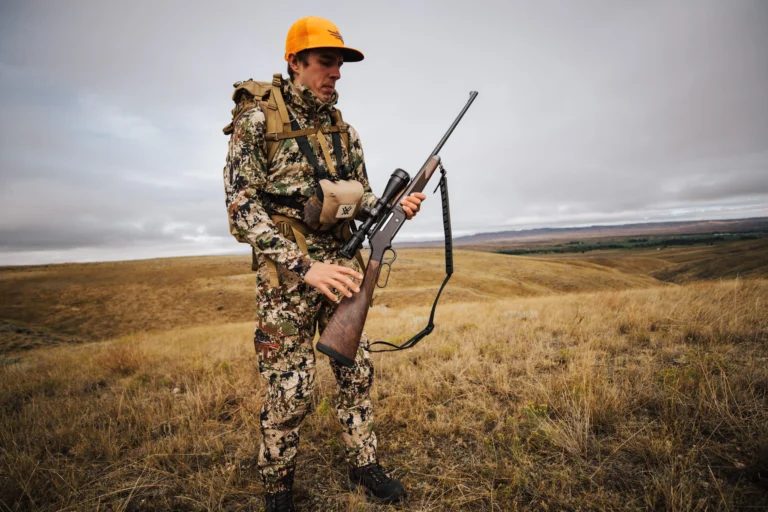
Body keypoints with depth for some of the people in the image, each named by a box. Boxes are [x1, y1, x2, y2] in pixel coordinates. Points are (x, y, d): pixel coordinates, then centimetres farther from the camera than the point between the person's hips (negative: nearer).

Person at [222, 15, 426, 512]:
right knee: (290, 391, 4)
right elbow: (242, 207, -15)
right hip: (286, 275, -5)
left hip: (340, 267, 6)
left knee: (358, 372, 12)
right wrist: (306, 267, -24)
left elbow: (361, 200, 12)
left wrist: (396, 206, -11)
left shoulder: (345, 133, 9)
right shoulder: (257, 122, -8)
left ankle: (364, 464, 33)